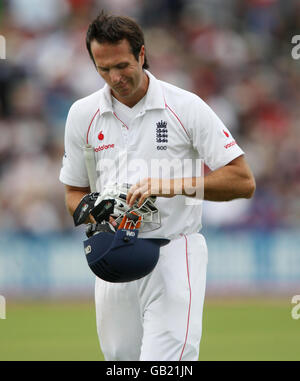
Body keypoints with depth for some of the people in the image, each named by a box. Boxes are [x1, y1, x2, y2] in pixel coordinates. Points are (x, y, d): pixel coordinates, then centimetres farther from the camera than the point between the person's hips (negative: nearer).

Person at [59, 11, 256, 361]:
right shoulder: (82, 114, 6)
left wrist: (175, 185, -20)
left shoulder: (186, 107, -5)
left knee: (165, 359, -21)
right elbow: (74, 194, 15)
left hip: (175, 255, -4)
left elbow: (243, 181, -7)